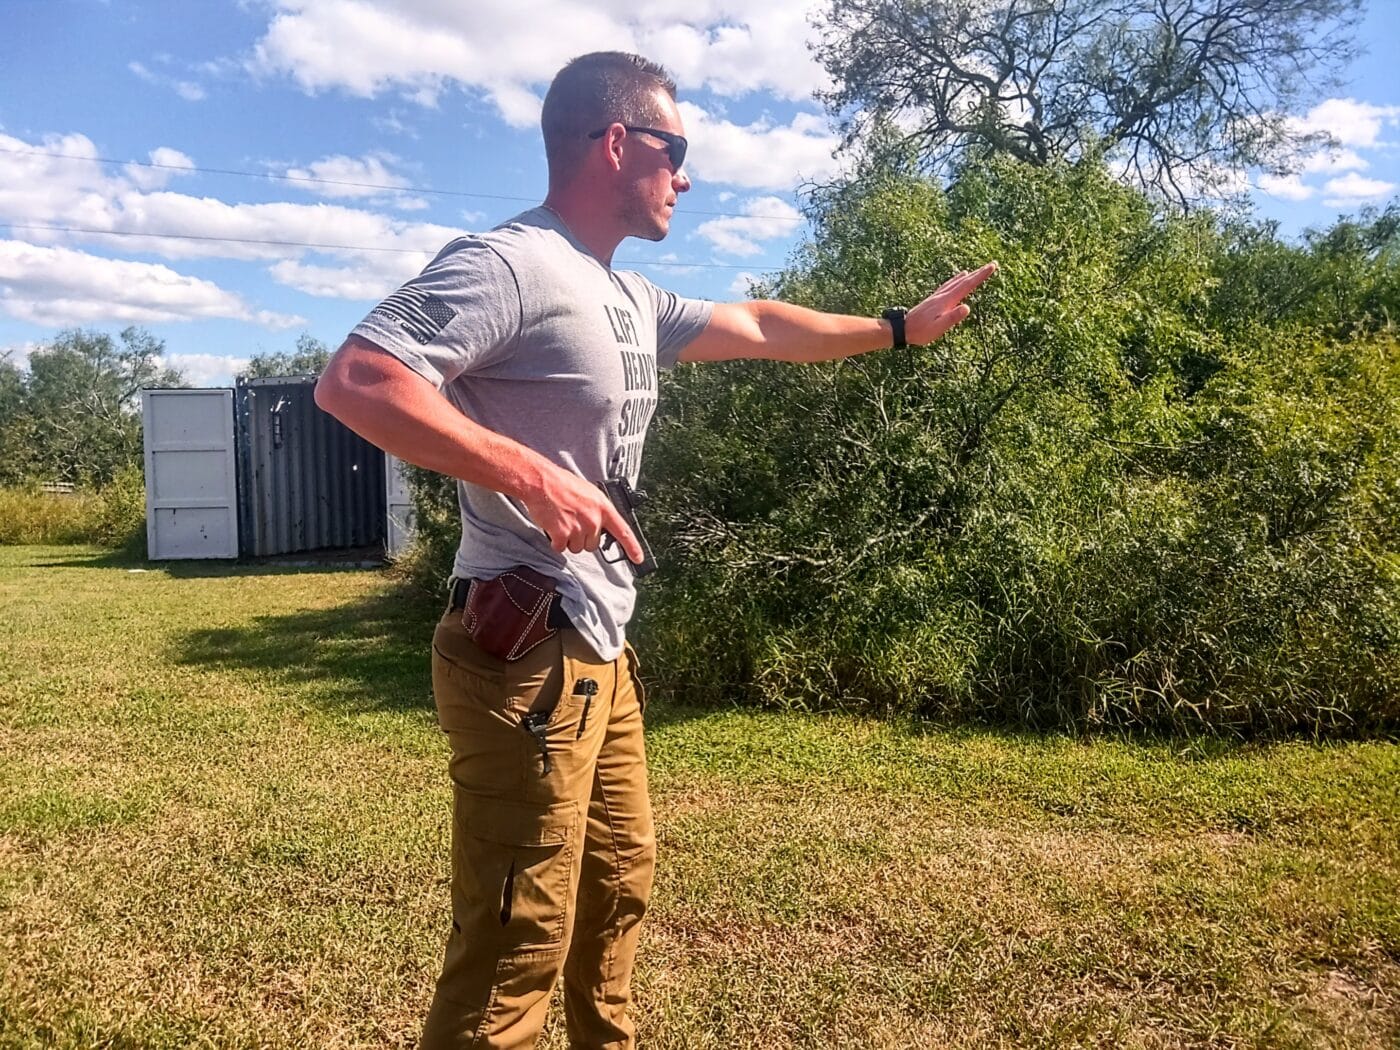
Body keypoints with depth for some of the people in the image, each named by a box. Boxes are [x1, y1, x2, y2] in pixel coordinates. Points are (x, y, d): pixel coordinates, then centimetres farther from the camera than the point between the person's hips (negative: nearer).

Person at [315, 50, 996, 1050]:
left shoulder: (630, 298, 15)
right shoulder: (509, 264, -14)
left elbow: (758, 327, 27)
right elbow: (352, 380, -25)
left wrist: (900, 328, 31)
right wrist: (528, 473, -32)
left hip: (600, 648, 10)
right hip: (527, 655, -10)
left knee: (619, 888, 24)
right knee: (518, 949, -2)